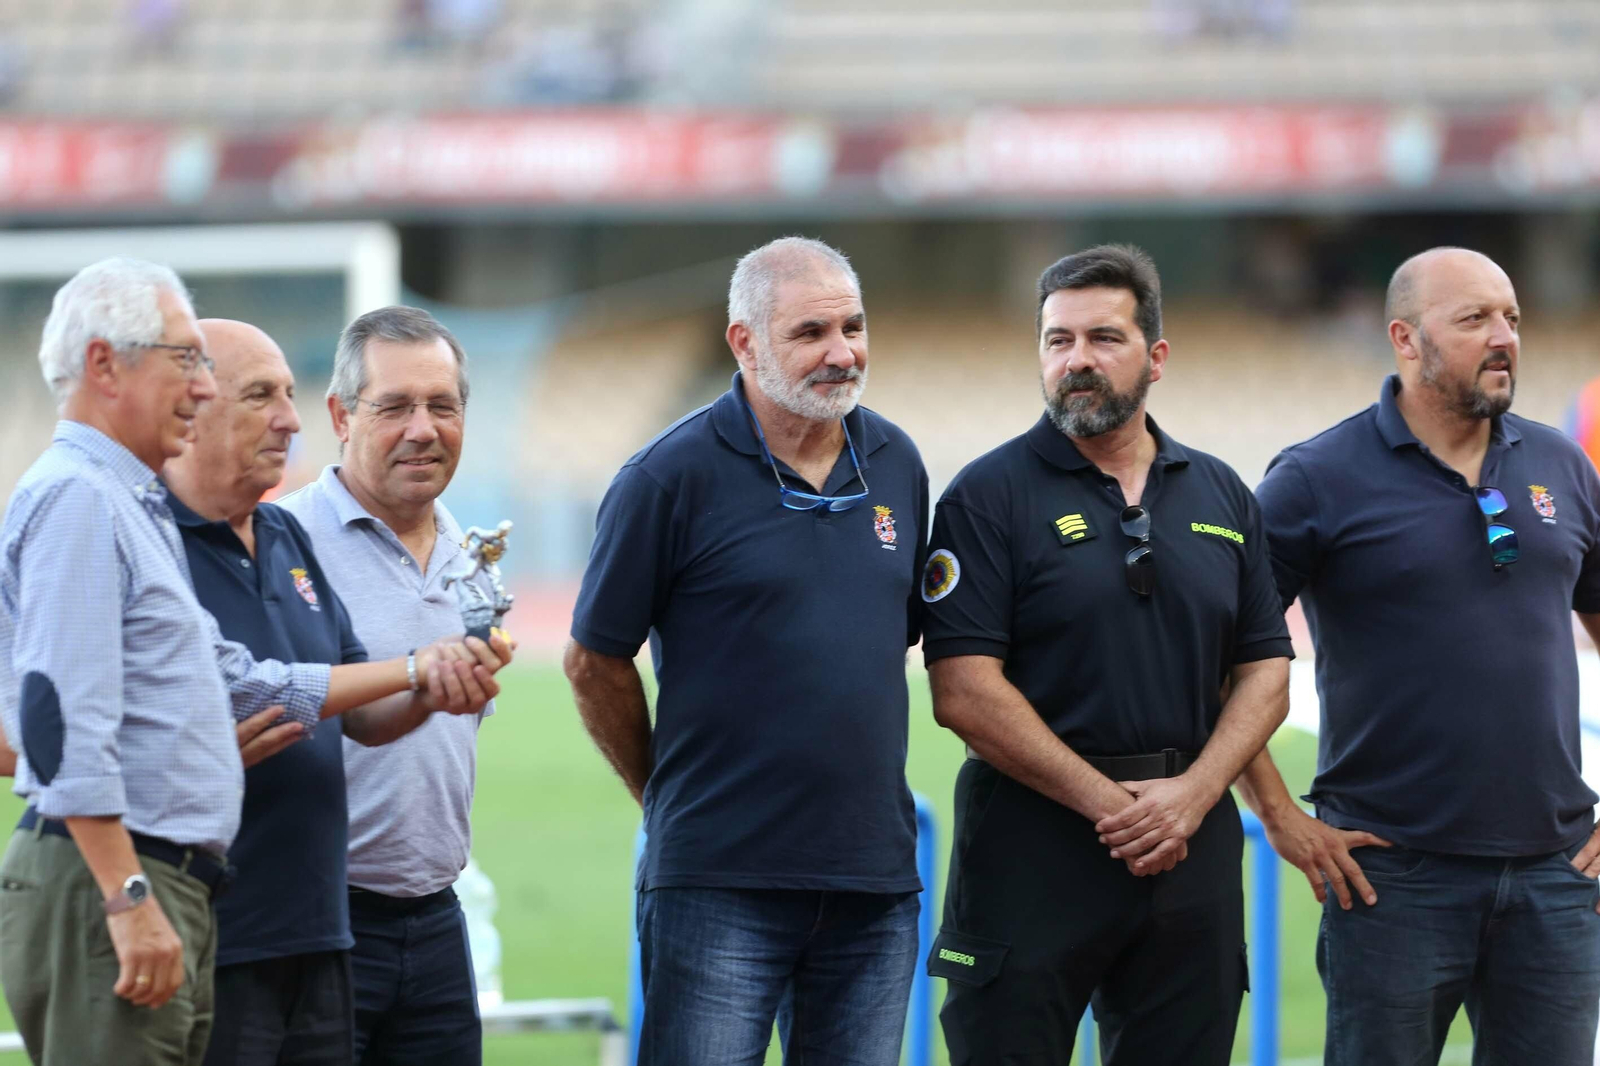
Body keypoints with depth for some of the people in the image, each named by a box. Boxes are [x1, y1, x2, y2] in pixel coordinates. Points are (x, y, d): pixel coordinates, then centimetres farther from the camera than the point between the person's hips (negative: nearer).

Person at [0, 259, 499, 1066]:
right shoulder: (74, 499, -11)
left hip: (171, 889, 10)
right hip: (102, 882, -10)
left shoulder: (132, 508, 22)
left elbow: (236, 680, 27)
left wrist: (415, 670, 27)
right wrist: (130, 900, -23)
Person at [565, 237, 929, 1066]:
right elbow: (595, 663, -1)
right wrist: (668, 797, 6)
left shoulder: (897, 466, 10)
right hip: (721, 881, -5)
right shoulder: (674, 476, -7)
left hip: (875, 875, 5)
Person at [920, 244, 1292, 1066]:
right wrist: (1107, 802, -14)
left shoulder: (1220, 497, 13)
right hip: (1029, 849, -4)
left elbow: (1264, 674, 11)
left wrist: (1192, 795, -8)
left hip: (1192, 845, 4)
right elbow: (964, 692, -10)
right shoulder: (991, 495, -2)